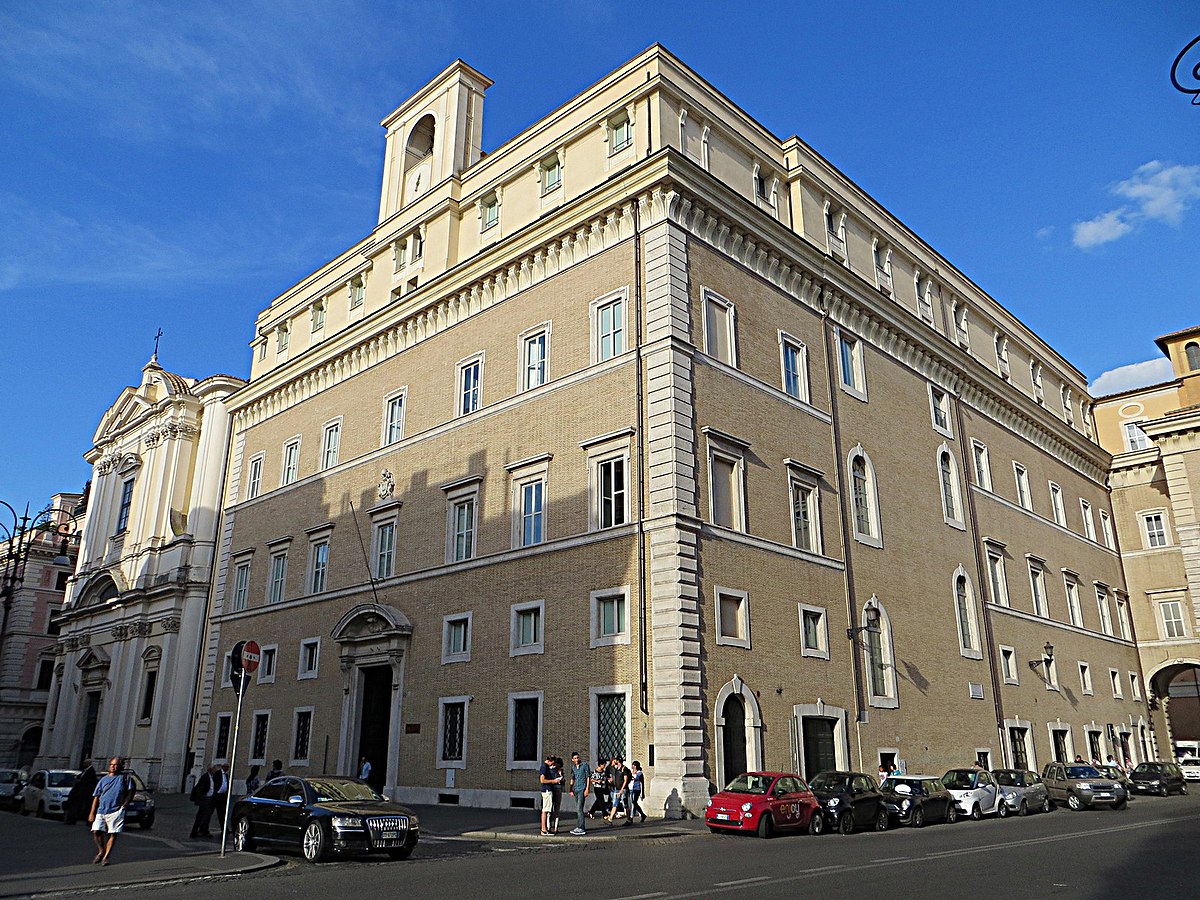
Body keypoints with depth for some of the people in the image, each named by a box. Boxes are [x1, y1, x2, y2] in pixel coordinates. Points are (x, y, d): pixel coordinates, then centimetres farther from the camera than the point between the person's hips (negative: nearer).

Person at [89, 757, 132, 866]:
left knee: (113, 834, -4)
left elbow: (130, 793, 7)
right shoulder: (103, 780, 13)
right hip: (101, 811, 2)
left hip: (116, 811, -2)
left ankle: (106, 857, 7)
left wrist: (123, 805, -5)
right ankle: (101, 851, 18)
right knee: (96, 831, -8)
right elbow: (96, 797, 12)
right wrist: (92, 813, 5)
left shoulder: (124, 778, 7)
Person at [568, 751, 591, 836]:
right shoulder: (573, 767, 14)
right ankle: (579, 827, 16)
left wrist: (587, 789, -12)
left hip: (582, 789, -7)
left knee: (579, 808, -13)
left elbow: (588, 777, -5)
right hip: (576, 789, 7)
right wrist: (571, 790, 14)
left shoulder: (585, 765, -4)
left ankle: (581, 828, -13)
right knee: (577, 809, 10)